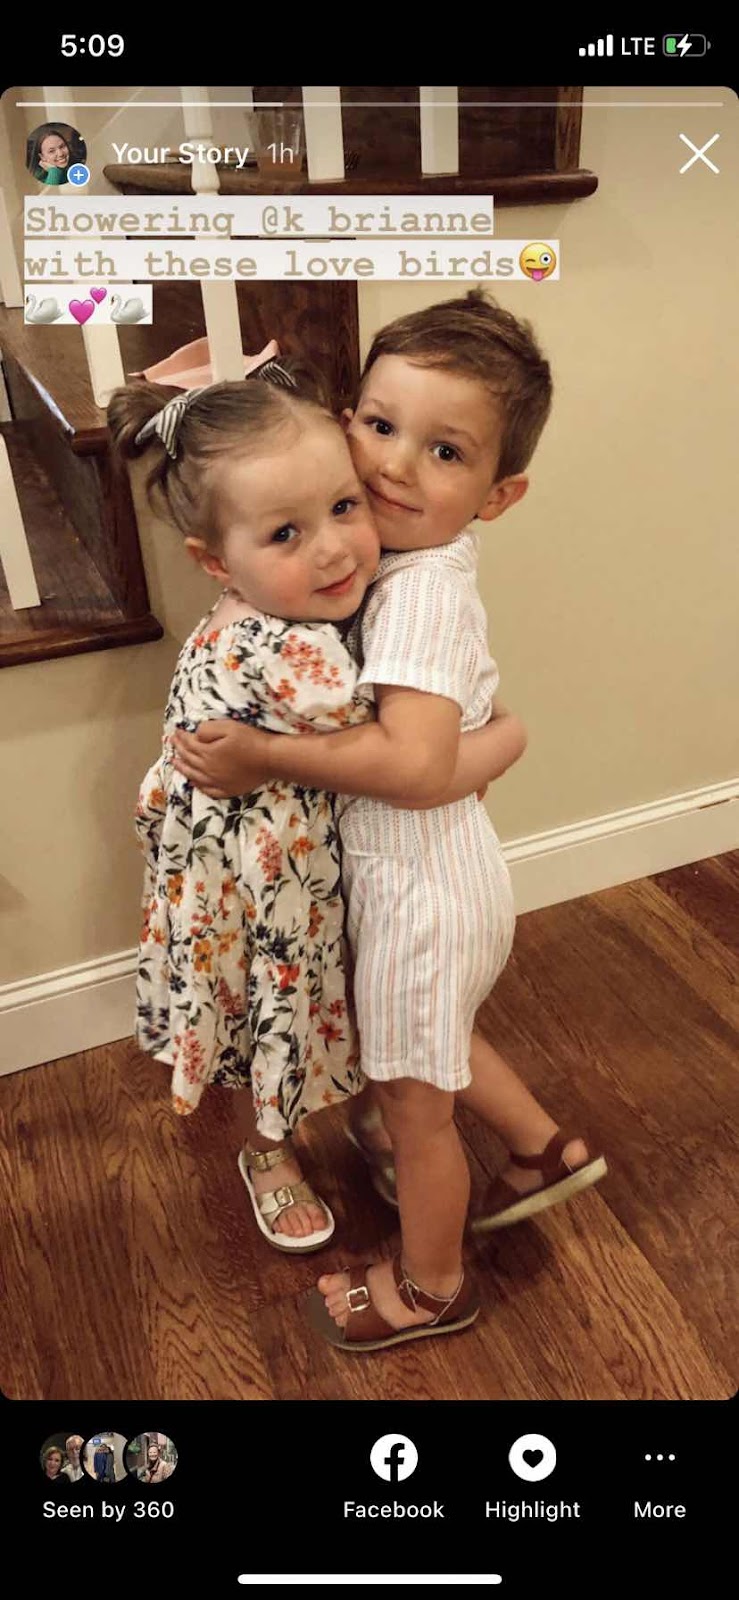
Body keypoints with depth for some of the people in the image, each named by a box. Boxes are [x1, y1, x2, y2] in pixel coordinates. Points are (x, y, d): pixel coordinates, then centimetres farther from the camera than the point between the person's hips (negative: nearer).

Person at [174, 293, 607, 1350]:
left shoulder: (421, 590, -27)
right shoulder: (418, 553, -1)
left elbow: (416, 763, -37)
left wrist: (263, 757, -27)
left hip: (422, 886, -8)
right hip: (440, 868, 9)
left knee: (412, 1103, 15)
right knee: (434, 1046, 32)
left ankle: (431, 1287, 41)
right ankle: (547, 1148, 53)